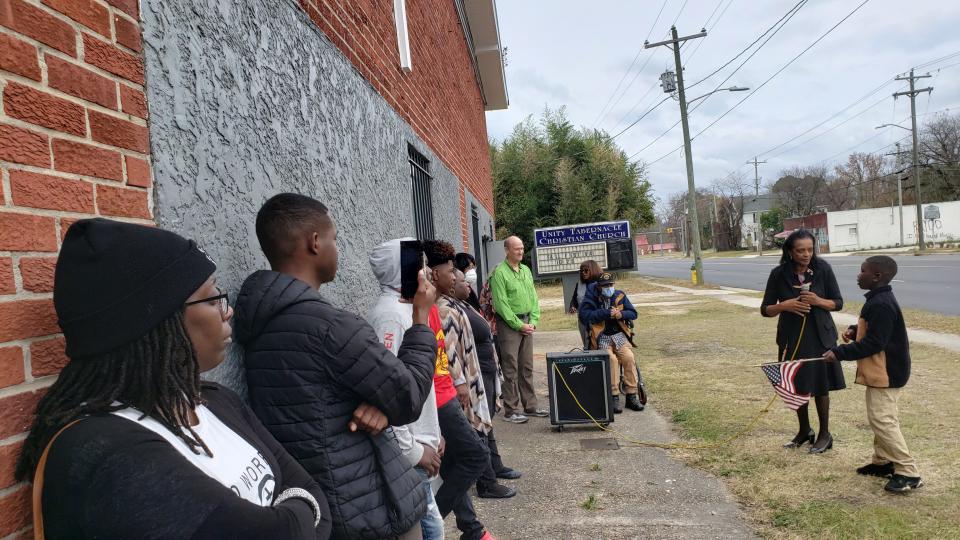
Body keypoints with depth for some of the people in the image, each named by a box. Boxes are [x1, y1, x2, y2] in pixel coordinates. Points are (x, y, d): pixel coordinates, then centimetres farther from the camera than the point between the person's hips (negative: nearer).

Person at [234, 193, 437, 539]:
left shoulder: (262, 326, 3)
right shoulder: (330, 325, -25)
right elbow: (409, 400, -14)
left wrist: (376, 403, -13)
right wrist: (421, 316, -4)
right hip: (368, 510, -8)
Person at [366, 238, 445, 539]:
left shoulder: (404, 309, 12)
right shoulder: (389, 315, -19)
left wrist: (432, 433, 17)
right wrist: (411, 449, -19)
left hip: (418, 441, 9)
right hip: (406, 451, -9)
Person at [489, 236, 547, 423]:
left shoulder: (526, 270, 14)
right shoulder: (499, 272, -9)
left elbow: (533, 297, 15)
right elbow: (501, 304, -14)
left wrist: (533, 321, 1)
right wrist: (519, 325, -13)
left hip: (526, 323, 7)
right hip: (509, 323, -7)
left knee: (527, 367, 12)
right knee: (511, 368, -4)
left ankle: (530, 406, 20)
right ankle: (511, 410, 2)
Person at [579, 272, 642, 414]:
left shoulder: (620, 296, 9)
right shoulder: (591, 298, -1)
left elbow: (633, 313, 10)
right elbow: (584, 315, -17)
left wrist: (622, 314, -13)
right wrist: (606, 312, -19)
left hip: (619, 335, 3)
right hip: (601, 338, -3)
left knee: (629, 357, -23)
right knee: (611, 359, -29)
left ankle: (632, 396, -14)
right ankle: (614, 397, -22)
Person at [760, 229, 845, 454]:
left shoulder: (823, 269, -10)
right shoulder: (779, 274, -9)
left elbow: (838, 303, -2)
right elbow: (765, 309, -3)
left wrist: (818, 301, -22)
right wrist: (784, 305, -23)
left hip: (820, 336, -1)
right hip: (792, 338, 2)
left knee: (820, 387, 8)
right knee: (797, 386, 12)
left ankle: (824, 434, 26)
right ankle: (804, 431, 33)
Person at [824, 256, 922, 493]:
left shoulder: (881, 305, -23)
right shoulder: (878, 300, 10)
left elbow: (874, 343, -26)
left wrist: (840, 353, -23)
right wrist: (855, 331, 4)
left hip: (886, 373, -11)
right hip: (883, 372, 11)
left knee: (883, 421, -9)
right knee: (880, 418, 18)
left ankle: (908, 472, -2)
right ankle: (883, 462, 28)